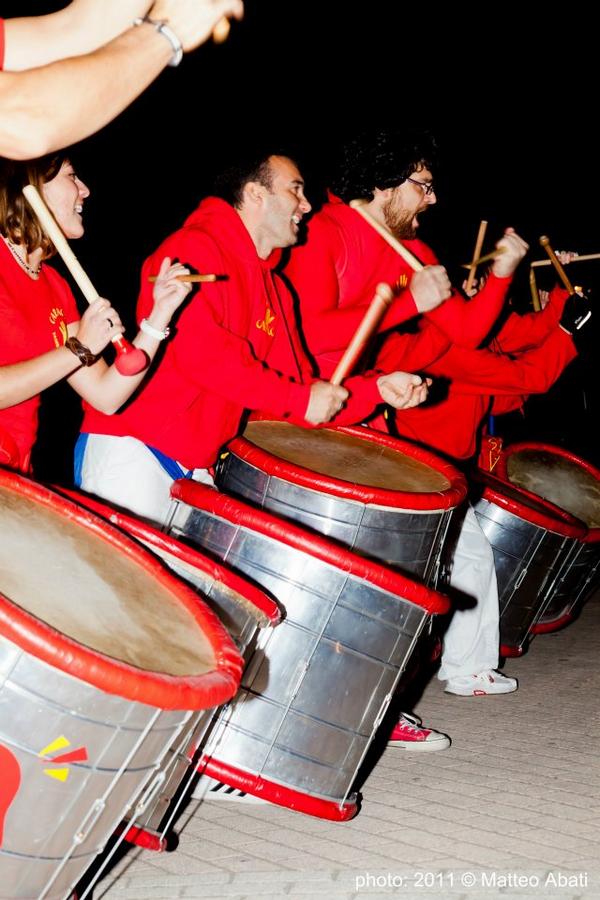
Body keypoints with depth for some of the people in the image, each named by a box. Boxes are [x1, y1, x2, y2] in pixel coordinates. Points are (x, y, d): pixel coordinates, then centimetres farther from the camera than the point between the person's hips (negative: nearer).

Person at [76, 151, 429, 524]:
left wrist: (374, 389, -1)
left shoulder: (276, 290, 17)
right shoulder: (195, 247, -7)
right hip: (134, 450, -8)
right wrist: (299, 398, -17)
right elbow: (195, 346, -23)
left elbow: (299, 383, 15)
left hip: (199, 466, 8)